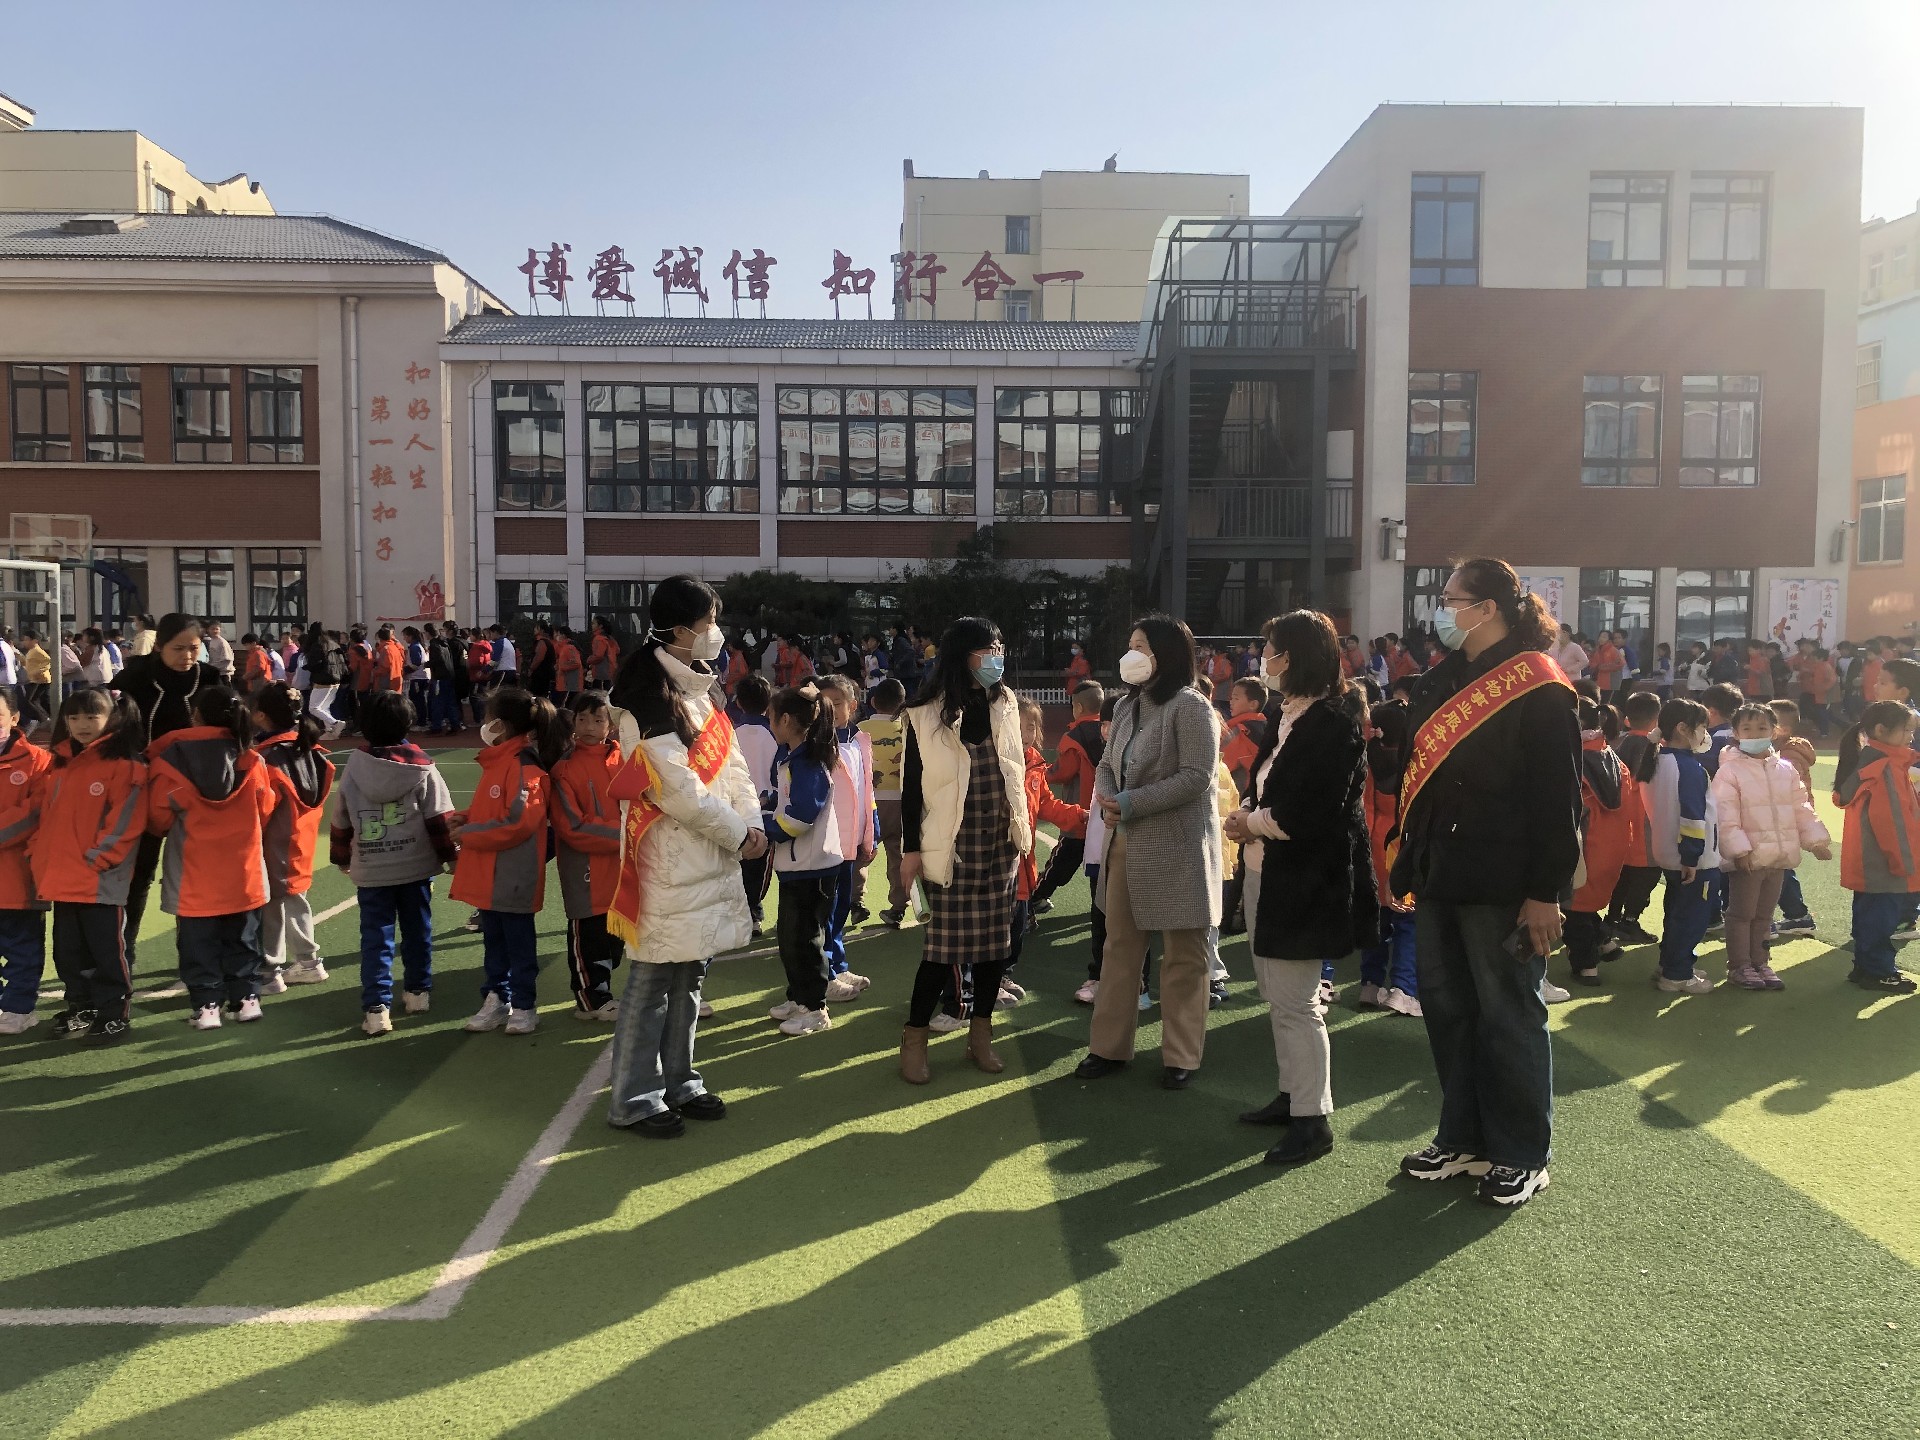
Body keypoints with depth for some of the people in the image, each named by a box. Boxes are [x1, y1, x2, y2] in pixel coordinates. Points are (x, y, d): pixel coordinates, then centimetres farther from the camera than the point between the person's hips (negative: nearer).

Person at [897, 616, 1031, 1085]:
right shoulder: (928, 713, -8)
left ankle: (980, 1035, 20)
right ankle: (914, 1038, 9)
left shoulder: (1005, 703, 6)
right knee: (946, 942, -4)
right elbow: (912, 784, -5)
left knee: (994, 937, 7)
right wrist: (911, 848, -7)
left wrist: (1023, 826, 13)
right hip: (951, 843, -4)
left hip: (1000, 840, 5)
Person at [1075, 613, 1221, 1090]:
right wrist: (1106, 798, -8)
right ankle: (1110, 1045, 25)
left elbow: (1197, 776, -20)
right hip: (1125, 844, 8)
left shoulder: (1189, 706, -14)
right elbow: (1108, 762, 15)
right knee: (1120, 944, 14)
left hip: (1177, 846, -8)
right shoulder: (1126, 705, 11)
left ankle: (1181, 1056, 16)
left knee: (1182, 953, 5)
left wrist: (1131, 804, -20)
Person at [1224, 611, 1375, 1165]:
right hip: (1267, 874, 9)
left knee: (1296, 1003, -2)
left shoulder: (1333, 727, -18)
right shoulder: (1282, 718, 11)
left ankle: (1313, 1120, 9)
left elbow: (1312, 816, -24)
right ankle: (1293, 1095, 31)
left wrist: (1252, 821, -10)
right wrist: (1247, 816, -3)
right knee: (1278, 995, 17)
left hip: (1306, 884, -9)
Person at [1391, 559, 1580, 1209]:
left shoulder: (1538, 688, -10)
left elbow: (1558, 796, -14)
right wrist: (1405, 862, 13)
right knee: (1446, 1010, 13)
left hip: (1501, 887, -8)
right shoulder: (1441, 681, 14)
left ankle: (1522, 1156, 18)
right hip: (1439, 880, 8)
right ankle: (1462, 1139, 27)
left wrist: (1546, 892, -18)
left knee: (1508, 1017, 3)